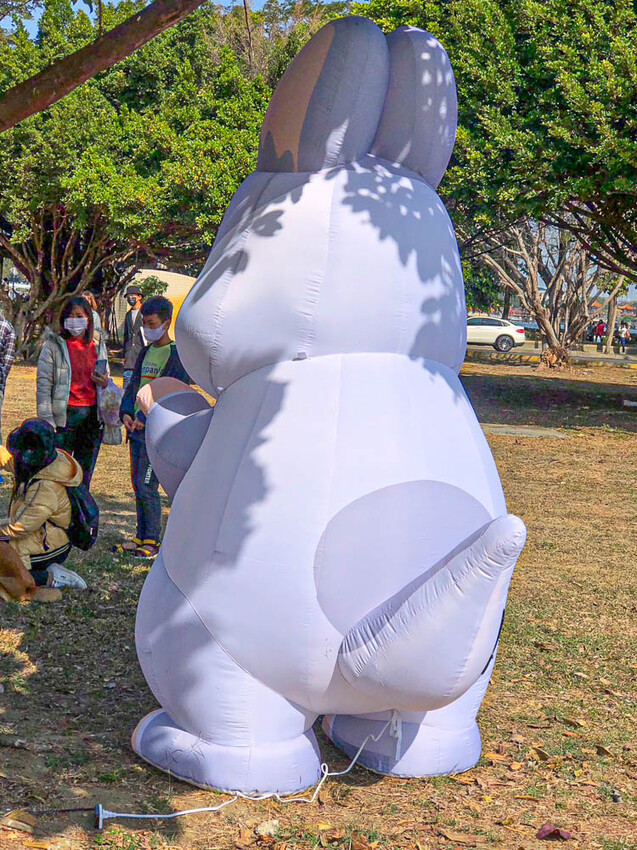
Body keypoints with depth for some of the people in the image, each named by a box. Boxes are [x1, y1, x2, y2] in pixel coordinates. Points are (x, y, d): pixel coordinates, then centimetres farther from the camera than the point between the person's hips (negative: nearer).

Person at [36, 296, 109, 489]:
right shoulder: (54, 345, 0)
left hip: (93, 414, 4)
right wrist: (47, 421, -11)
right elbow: (44, 384, -3)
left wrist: (105, 383, -3)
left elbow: (106, 379, 23)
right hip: (65, 415, -4)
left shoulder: (97, 345, 12)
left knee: (84, 473, 8)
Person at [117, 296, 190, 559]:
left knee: (147, 486, -8)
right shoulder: (145, 352, 16)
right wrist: (126, 412, 2)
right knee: (137, 485, 11)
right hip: (137, 428, 8)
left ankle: (153, 540, 1)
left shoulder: (177, 355, -8)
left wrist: (145, 418, -18)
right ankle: (141, 535, 20)